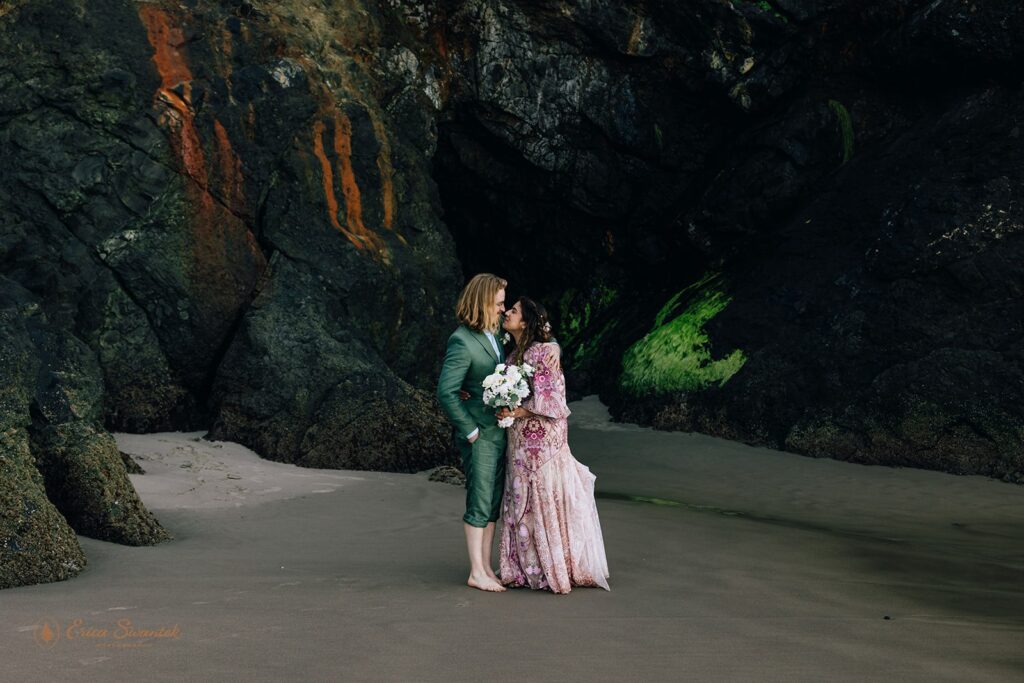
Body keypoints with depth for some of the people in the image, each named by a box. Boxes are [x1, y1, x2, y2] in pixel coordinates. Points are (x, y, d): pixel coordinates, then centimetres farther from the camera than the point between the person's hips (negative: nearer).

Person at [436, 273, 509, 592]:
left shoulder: (493, 333, 9)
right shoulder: (462, 342, -17)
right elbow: (446, 391, -21)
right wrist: (470, 431, -17)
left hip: (499, 432, 8)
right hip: (480, 436, -8)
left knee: (493, 504, 12)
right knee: (479, 503, -1)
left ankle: (487, 567, 21)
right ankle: (476, 572, 8)